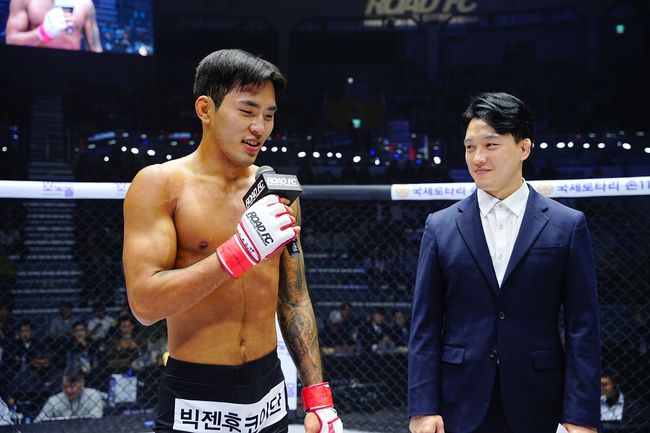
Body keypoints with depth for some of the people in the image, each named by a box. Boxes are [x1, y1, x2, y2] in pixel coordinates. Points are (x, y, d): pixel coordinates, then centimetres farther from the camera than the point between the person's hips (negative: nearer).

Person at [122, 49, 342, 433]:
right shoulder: (159, 184, -9)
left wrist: (318, 399, 8)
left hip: (270, 399, 5)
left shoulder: (278, 191, 6)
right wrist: (238, 253, -25)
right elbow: (144, 304, -18)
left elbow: (295, 301, 12)